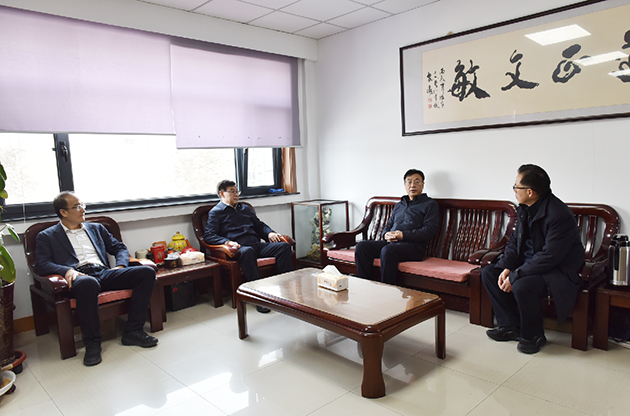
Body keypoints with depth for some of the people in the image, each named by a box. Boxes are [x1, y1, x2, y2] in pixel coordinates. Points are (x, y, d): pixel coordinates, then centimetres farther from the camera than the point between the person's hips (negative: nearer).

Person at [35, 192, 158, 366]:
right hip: (79, 276, -4)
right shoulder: (47, 236, 17)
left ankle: (132, 331, -17)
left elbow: (119, 247, 25)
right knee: (88, 283, -43)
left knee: (146, 272, -21)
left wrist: (120, 266, 3)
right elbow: (41, 264, 3)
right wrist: (67, 270, -17)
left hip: (104, 273, 5)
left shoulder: (96, 228, 29)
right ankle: (92, 342, -24)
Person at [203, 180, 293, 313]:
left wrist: (270, 233, 13)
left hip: (258, 245, 6)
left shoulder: (245, 208, 30)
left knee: (284, 246, -18)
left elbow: (259, 225, 35)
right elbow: (208, 236, 0)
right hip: (240, 247, -6)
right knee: (247, 251, -41)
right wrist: (227, 241, -18)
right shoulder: (216, 212, 12)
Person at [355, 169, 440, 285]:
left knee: (387, 251, -37)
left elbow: (429, 231, -4)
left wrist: (403, 235, -14)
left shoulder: (430, 204, 9)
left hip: (414, 245, -6)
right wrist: (386, 234, 1)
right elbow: (388, 225, 27)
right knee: (361, 246, -17)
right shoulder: (399, 205, 29)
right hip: (389, 242, 6)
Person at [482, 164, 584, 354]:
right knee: (488, 272, -1)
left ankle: (533, 336, -6)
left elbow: (550, 256, -29)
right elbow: (514, 240, 8)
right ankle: (511, 326, 5)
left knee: (521, 286, -35)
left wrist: (515, 276, -27)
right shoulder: (525, 209, 2)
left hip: (559, 270, -9)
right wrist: (506, 267, -10)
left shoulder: (559, 215, -26)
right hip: (529, 262, 9)